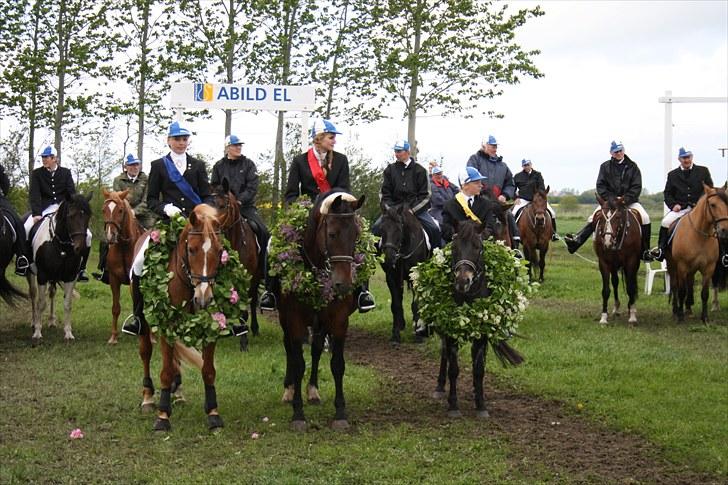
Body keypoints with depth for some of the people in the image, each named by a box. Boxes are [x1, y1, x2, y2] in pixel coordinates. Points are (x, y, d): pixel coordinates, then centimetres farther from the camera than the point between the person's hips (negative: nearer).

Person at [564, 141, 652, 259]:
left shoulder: (632, 167, 3)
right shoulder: (605, 166, 5)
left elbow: (637, 187, -2)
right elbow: (600, 186, 0)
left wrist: (625, 199, -17)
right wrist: (611, 199, -14)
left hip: (629, 201, -1)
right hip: (609, 200, 1)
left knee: (645, 218, -21)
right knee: (593, 218, -18)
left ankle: (645, 251, -14)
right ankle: (576, 241, -25)